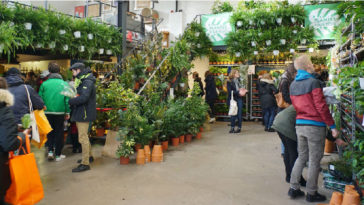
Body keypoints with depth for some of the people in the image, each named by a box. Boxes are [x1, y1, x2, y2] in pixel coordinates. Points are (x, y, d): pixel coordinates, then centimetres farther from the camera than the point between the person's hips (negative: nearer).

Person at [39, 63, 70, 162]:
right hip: (60, 112, -1)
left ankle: (50, 151, 13)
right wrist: (67, 112, 1)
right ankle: (58, 154, 14)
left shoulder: (44, 84, -4)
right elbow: (67, 99, -6)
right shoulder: (64, 84, -5)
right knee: (59, 133, 9)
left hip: (48, 112, 1)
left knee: (50, 132, 19)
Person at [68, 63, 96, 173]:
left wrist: (70, 101, -17)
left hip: (84, 113, -10)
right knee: (84, 136, 21)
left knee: (83, 138, -8)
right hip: (80, 113, 10)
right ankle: (89, 156, 37)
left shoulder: (87, 82, -17)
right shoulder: (81, 81, 17)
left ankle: (85, 163, -2)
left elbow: (84, 98, -27)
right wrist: (72, 99, 1)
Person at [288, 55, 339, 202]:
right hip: (315, 126, -7)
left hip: (299, 124, 7)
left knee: (301, 157, 17)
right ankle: (311, 193, 15)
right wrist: (332, 126, -10)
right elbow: (321, 107, -15)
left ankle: (293, 188, 21)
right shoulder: (313, 82, -13)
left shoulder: (293, 85, 9)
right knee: (314, 160, 5)